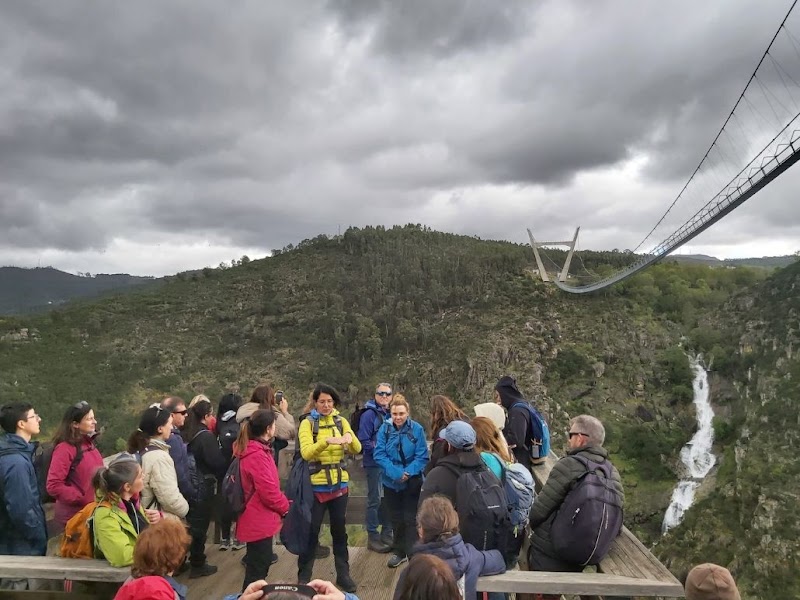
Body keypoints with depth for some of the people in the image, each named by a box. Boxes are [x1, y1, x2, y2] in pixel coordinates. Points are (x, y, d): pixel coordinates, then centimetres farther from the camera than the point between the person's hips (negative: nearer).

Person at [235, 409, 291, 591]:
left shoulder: (255, 450, 7)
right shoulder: (257, 455, -25)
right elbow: (269, 491, -24)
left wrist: (282, 504, 7)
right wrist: (285, 506, -7)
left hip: (258, 519, 10)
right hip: (259, 521, -10)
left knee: (260, 564, 22)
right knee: (258, 568, 3)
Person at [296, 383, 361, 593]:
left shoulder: (341, 421, 3)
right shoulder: (308, 423, -7)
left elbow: (357, 449, -4)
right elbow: (306, 453, -21)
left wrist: (350, 437, -26)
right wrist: (326, 441, -37)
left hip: (340, 484, 3)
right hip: (316, 485, -3)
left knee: (339, 531, 13)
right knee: (311, 531, 6)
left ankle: (343, 574, 26)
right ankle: (303, 577, 21)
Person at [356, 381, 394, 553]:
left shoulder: (391, 414, 10)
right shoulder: (369, 414, -10)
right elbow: (364, 441, -15)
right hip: (374, 464, -6)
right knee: (375, 500, 2)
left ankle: (387, 533, 25)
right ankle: (373, 537, 13)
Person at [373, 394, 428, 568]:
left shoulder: (417, 429, -13)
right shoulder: (384, 429, -9)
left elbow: (422, 457, -12)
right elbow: (379, 455, -13)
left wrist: (408, 473, -26)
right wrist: (396, 473, -24)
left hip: (412, 482, -2)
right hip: (391, 482, 3)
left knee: (410, 518, 0)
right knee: (397, 518, 17)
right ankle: (399, 552, 34)